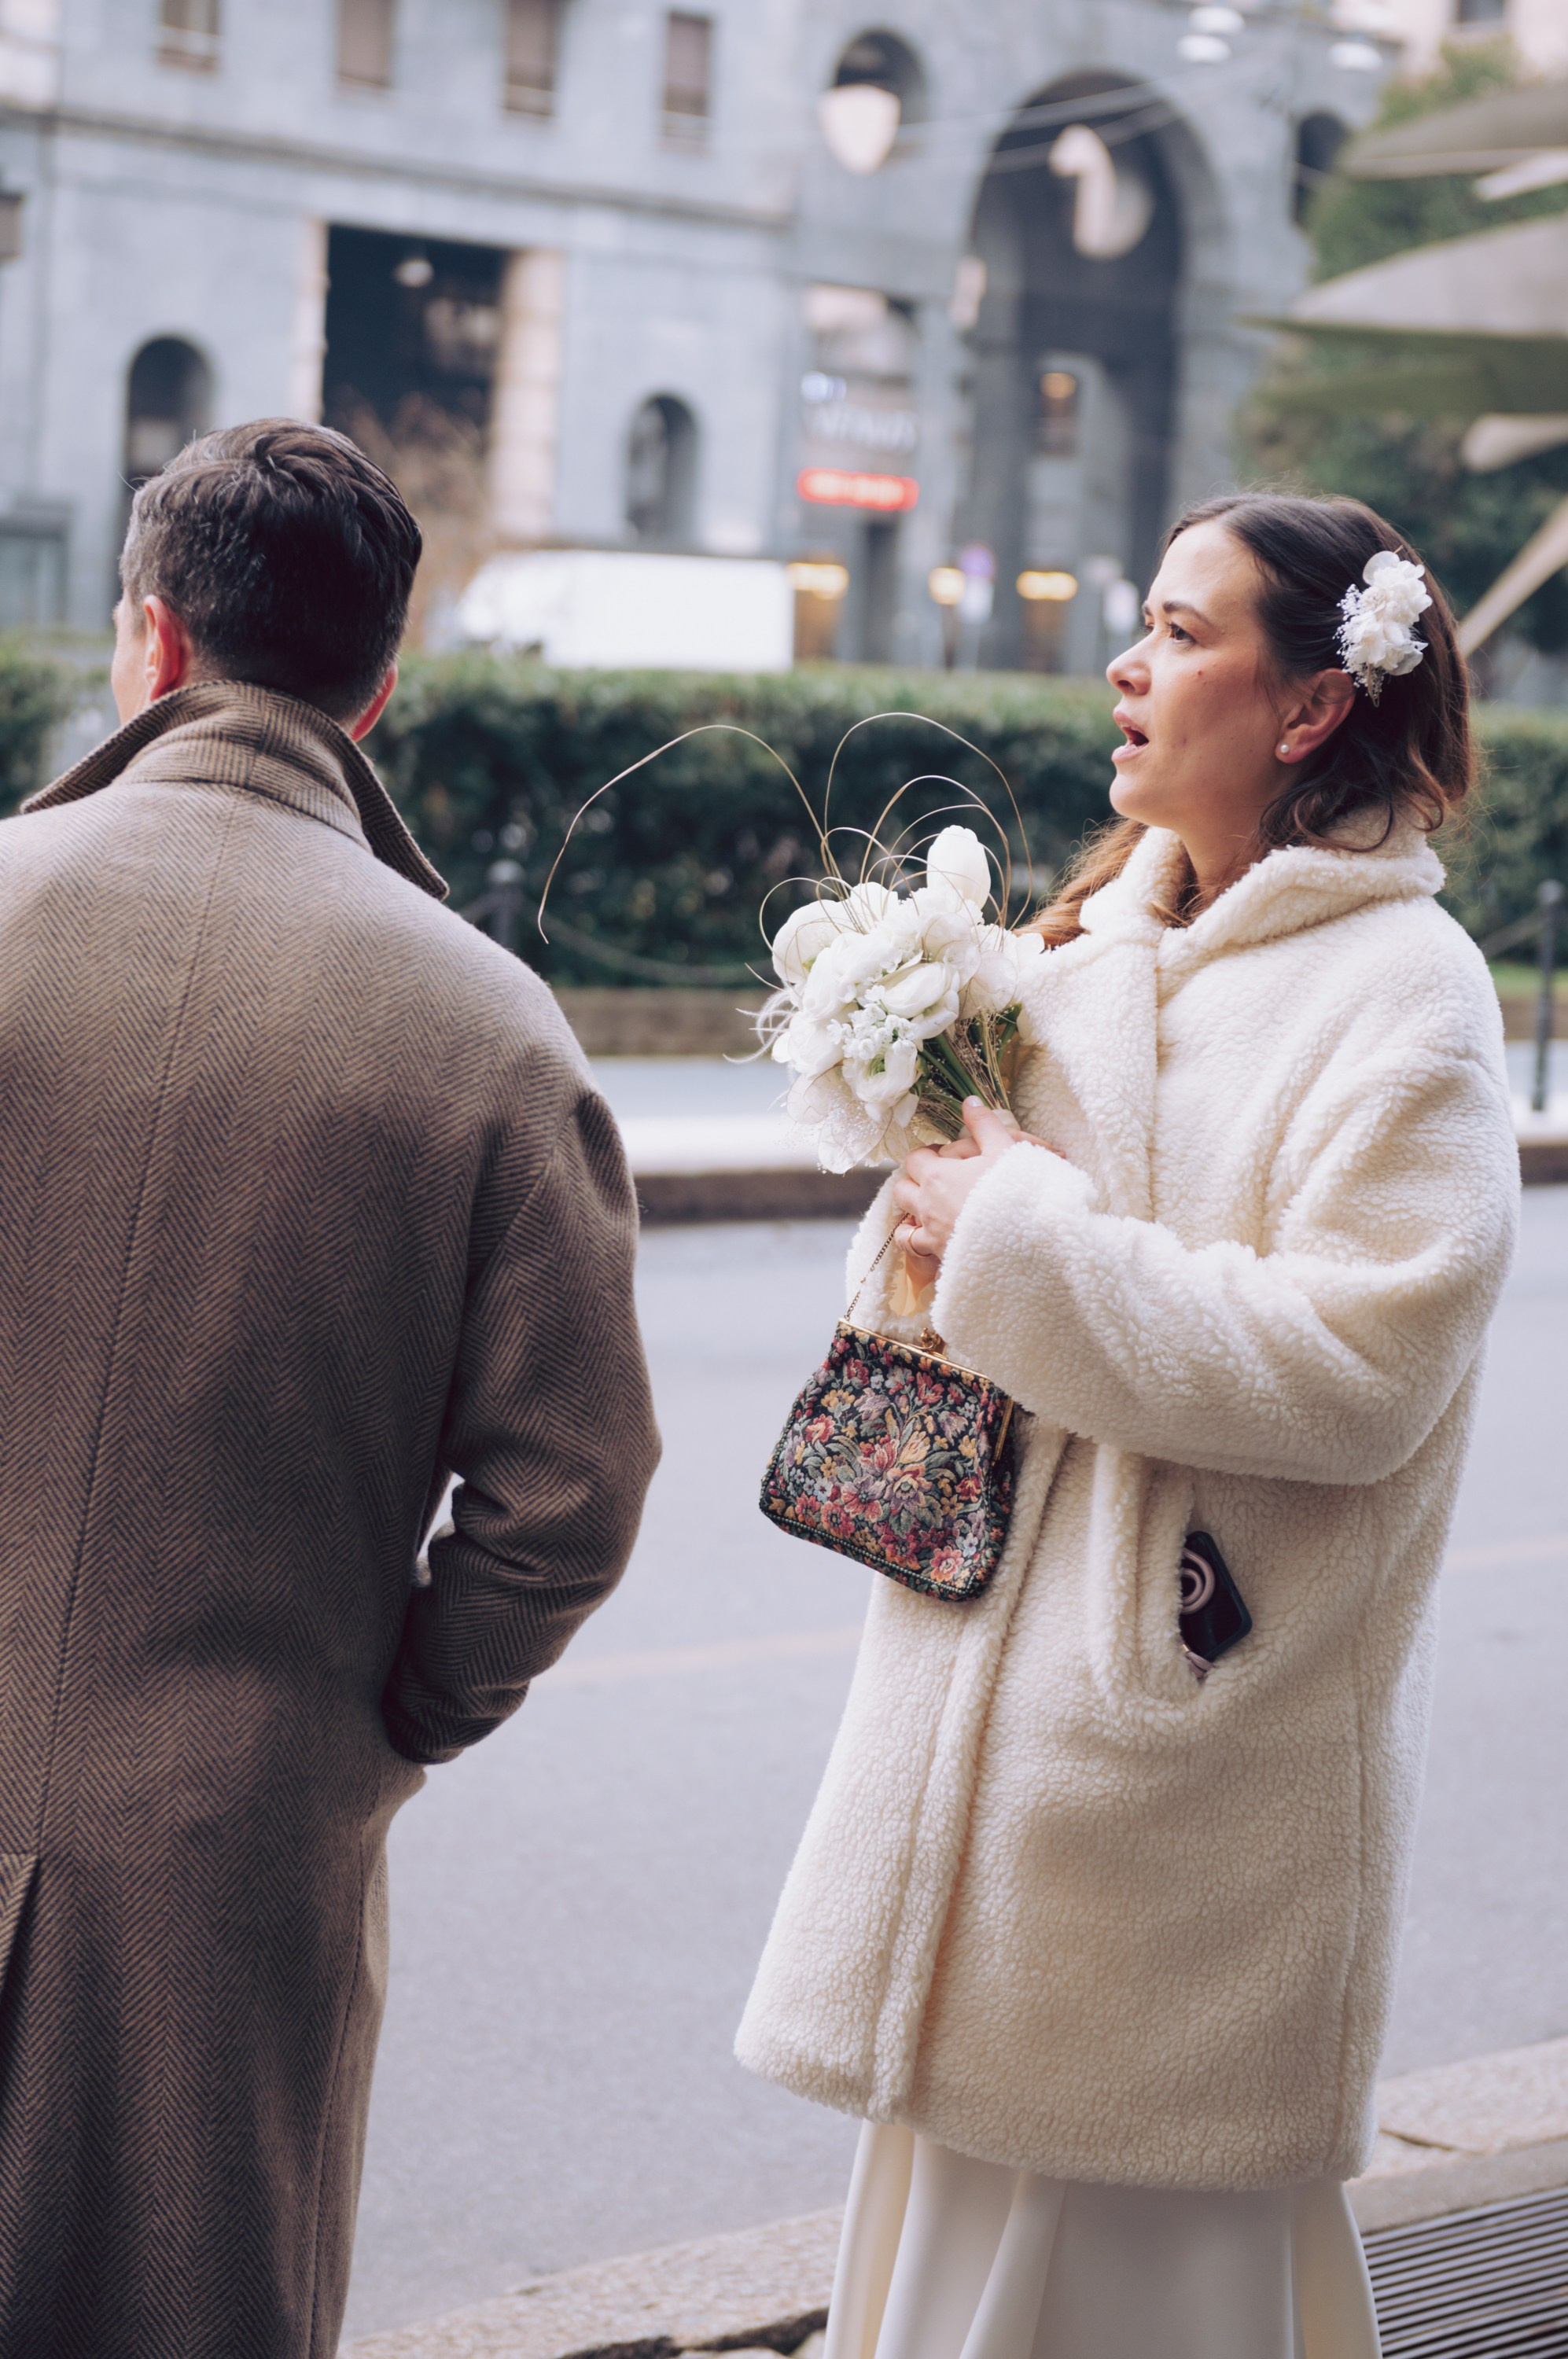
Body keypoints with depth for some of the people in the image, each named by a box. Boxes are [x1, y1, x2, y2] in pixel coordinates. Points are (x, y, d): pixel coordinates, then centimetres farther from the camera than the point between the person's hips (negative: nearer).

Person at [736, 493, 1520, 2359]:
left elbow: (1349, 1368, -22)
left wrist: (1017, 1239, -18)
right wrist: (930, 1221, -3)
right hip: (1012, 1683, 7)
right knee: (972, 2194, 13)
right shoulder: (1107, 948, 13)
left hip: (1190, 1710, -7)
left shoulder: (1399, 994, -12)